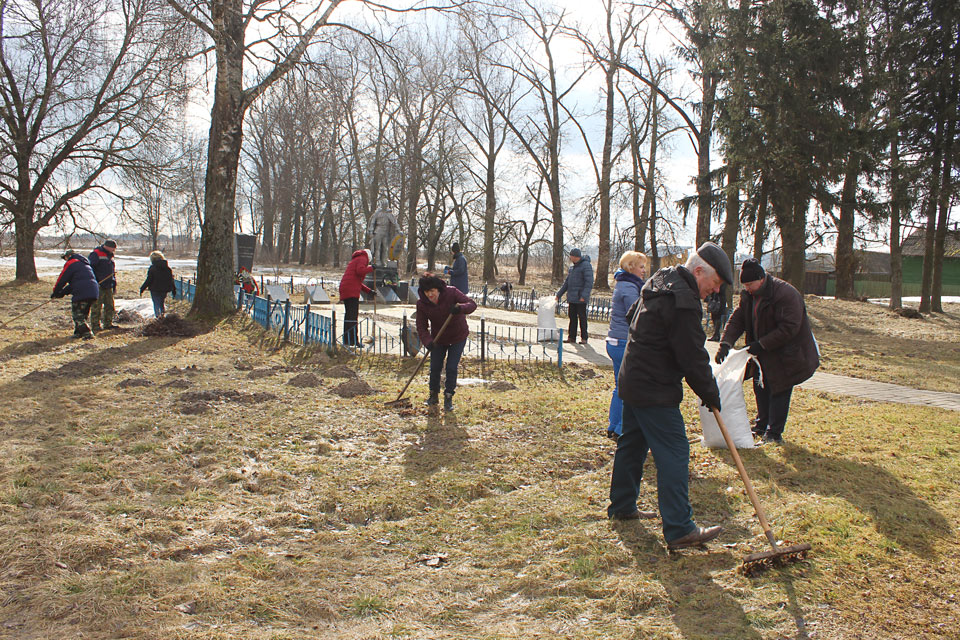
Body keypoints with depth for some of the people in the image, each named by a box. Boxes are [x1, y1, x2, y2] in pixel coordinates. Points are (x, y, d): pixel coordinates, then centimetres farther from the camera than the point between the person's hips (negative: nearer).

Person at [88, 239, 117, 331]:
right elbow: (89, 267, -16)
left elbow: (113, 272, 27)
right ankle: (95, 325, -2)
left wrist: (114, 284, 22)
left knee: (109, 306, 11)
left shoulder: (110, 256, 19)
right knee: (96, 306, -6)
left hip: (108, 286, 8)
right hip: (98, 286, -8)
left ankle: (108, 324, 20)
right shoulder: (96, 254, -8)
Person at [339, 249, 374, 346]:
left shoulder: (355, 260, 31)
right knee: (353, 315, -13)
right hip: (352, 291, -10)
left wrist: (369, 290, 29)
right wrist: (371, 268, -3)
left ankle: (346, 340, 15)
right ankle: (352, 340, -18)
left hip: (345, 289, 10)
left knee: (348, 315, 12)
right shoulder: (362, 259, 2)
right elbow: (360, 271, -18)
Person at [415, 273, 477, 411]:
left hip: (458, 337, -2)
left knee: (451, 368, -6)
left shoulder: (451, 292, -24)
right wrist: (427, 342, -32)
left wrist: (460, 308, -50)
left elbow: (472, 304, -28)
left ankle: (448, 398, 11)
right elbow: (421, 327, -14)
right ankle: (434, 395, 26)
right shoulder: (422, 304, -17)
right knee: (435, 367, 3)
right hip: (438, 338, 2)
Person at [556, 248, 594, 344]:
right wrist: (559, 294, 21)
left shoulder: (586, 265, -10)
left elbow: (589, 282, -17)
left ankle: (584, 338, 5)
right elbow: (567, 282, 23)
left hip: (580, 299, -8)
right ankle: (571, 337, 15)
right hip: (572, 298, 8)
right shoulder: (572, 266, 17)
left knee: (582, 318, -2)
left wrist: (584, 296, -26)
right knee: (572, 317, 10)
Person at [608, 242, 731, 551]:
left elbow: (632, 317, 27)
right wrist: (711, 395, -5)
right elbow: (694, 358, -19)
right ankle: (679, 530, -5)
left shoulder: (660, 282, 10)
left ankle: (622, 506, 33)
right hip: (655, 391, -10)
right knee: (673, 454, -7)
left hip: (633, 382, 11)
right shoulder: (682, 302, -22)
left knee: (632, 444, 20)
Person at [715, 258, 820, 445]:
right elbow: (736, 320, 0)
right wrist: (725, 343, -16)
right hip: (763, 353, 8)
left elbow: (789, 328, -27)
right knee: (761, 387, 15)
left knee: (779, 391, -4)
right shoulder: (748, 295, 0)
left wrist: (761, 344, -28)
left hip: (786, 354, -8)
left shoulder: (786, 294, -25)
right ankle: (761, 426, 31)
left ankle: (774, 434, 5)